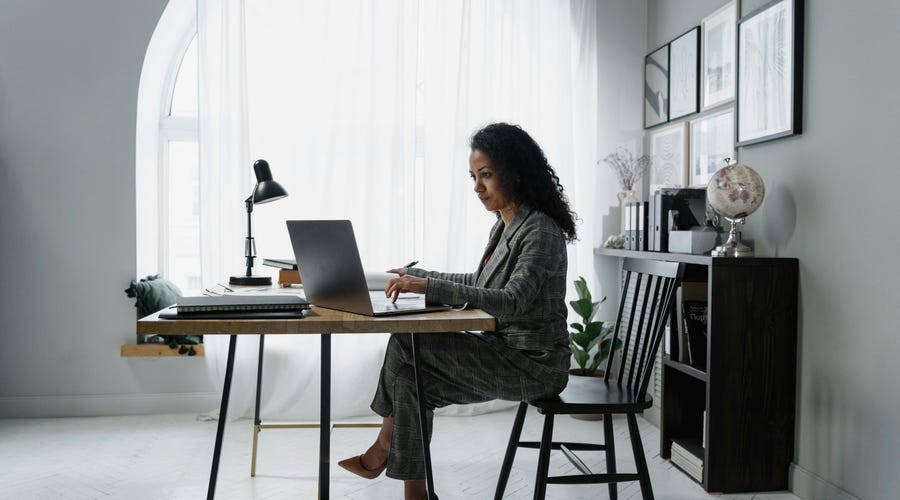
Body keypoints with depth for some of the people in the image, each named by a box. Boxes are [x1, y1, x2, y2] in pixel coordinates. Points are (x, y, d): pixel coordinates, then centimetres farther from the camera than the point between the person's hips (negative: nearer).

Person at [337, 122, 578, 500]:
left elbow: (512, 301, -30)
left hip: (531, 364, -9)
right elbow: (482, 283, 23)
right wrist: (418, 275, 17)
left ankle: (383, 447, 8)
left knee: (406, 342, -14)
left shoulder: (541, 232, -18)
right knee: (410, 380, -7)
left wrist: (430, 288, -35)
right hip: (503, 351, 9)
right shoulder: (504, 225, 11)